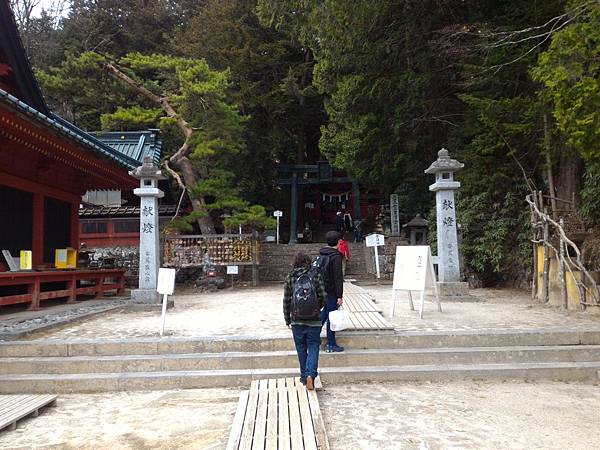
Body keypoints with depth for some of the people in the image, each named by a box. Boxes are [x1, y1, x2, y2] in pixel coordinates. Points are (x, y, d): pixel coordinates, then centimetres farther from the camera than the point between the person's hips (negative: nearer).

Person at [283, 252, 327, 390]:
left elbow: (286, 301, 2)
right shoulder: (316, 275, -3)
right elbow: (324, 297, -4)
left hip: (297, 321, 1)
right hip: (314, 320, -1)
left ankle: (304, 377, 22)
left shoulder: (290, 278, -1)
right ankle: (311, 374, -10)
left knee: (301, 349, 14)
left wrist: (287, 319, 13)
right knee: (313, 347, 7)